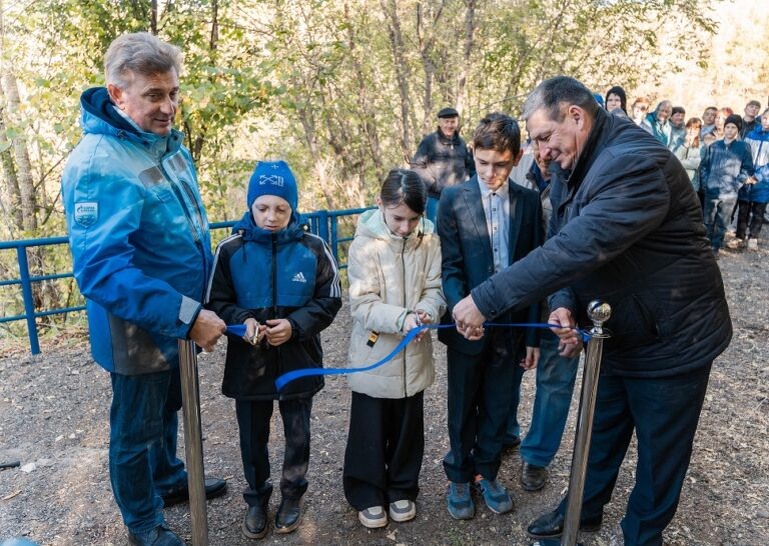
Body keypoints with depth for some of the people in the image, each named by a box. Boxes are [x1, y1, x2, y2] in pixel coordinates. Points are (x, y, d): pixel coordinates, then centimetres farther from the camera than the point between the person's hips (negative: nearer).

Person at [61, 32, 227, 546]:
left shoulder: (167, 142, 1)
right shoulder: (98, 166, -27)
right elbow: (101, 270, -33)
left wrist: (197, 306, 14)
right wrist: (186, 316, -34)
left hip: (175, 319, 8)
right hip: (138, 329, -8)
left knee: (167, 410, 28)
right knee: (137, 428, 15)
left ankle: (168, 479, 52)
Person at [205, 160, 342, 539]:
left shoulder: (313, 248, -10)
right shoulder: (231, 250, -8)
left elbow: (329, 300, -5)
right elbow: (216, 302, -2)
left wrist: (295, 325, -19)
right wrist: (243, 321, -22)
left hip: (299, 361, 0)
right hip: (248, 363, 0)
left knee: (297, 435, 17)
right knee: (253, 438, 17)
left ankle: (292, 496, 42)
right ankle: (256, 498, 41)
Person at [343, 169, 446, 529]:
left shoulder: (429, 239, -6)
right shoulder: (365, 243, -15)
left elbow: (435, 289, -2)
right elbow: (362, 304, -17)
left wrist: (426, 312, -24)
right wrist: (402, 318, -31)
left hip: (414, 353, 3)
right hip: (374, 354, -3)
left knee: (408, 427, 19)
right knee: (370, 429, 11)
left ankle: (402, 489, 40)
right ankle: (367, 494, 33)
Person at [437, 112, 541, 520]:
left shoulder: (529, 201, 0)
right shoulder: (453, 200, -6)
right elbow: (449, 266, -8)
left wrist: (532, 334, 2)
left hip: (511, 326, 2)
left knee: (498, 408, 16)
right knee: (463, 409, 14)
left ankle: (486, 472, 38)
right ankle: (459, 477, 35)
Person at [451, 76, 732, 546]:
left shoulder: (636, 163, -29)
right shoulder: (585, 166, 2)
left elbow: (578, 248, -39)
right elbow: (572, 246, 3)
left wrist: (485, 300, -37)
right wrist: (566, 305, -17)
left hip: (671, 340, -8)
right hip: (618, 335, 8)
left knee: (660, 453, 13)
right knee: (602, 432, 24)